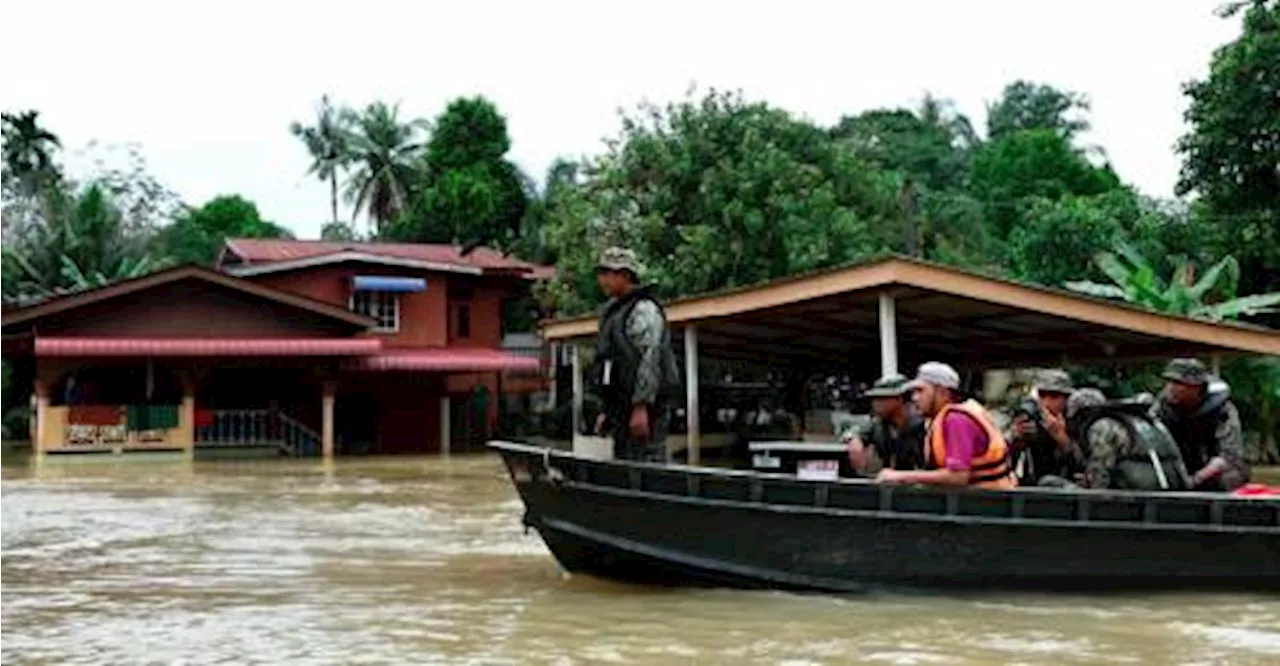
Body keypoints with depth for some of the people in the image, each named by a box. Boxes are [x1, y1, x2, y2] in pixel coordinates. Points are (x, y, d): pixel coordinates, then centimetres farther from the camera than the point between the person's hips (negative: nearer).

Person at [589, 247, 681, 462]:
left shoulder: (643, 310, -9)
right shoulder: (614, 311, 22)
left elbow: (650, 361, -18)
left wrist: (641, 407, -23)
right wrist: (605, 411, 22)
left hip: (643, 409, -10)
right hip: (622, 408, 10)